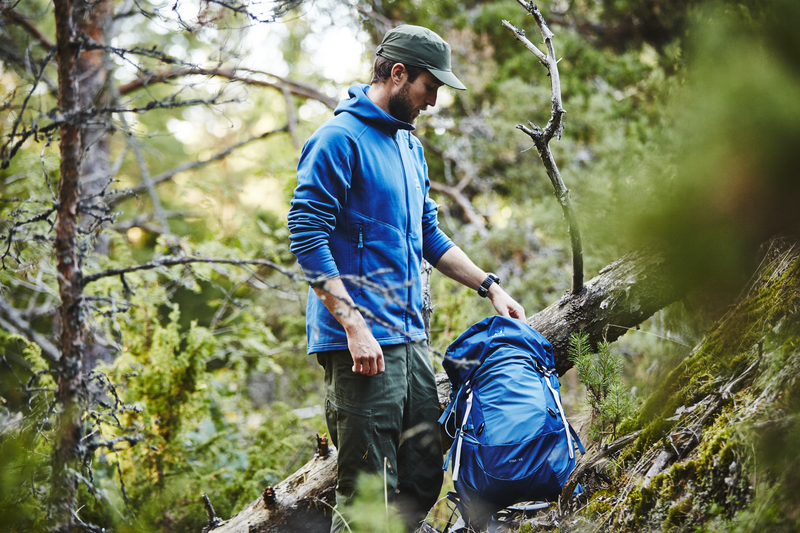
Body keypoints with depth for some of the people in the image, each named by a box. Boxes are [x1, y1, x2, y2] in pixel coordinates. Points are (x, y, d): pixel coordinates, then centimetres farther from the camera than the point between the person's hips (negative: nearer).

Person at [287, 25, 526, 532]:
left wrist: (489, 285, 18)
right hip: (362, 340, -9)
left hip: (411, 337, 9)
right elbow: (308, 239, -16)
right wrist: (355, 328, -21)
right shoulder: (340, 139, -9)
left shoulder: (410, 145, 19)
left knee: (424, 476, 11)